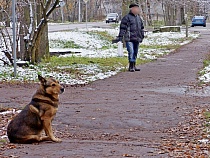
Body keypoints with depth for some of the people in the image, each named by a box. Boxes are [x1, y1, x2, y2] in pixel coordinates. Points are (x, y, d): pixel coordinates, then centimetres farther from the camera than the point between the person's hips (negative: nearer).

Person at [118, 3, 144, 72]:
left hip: (137, 39, 7)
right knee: (131, 52, -14)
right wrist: (120, 37, -14)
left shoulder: (138, 18, 17)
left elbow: (141, 28, 26)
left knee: (135, 53, 10)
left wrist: (142, 36, 23)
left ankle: (133, 66, 17)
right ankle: (131, 66, -12)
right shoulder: (127, 17, -6)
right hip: (129, 39, -7)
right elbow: (122, 28, -10)